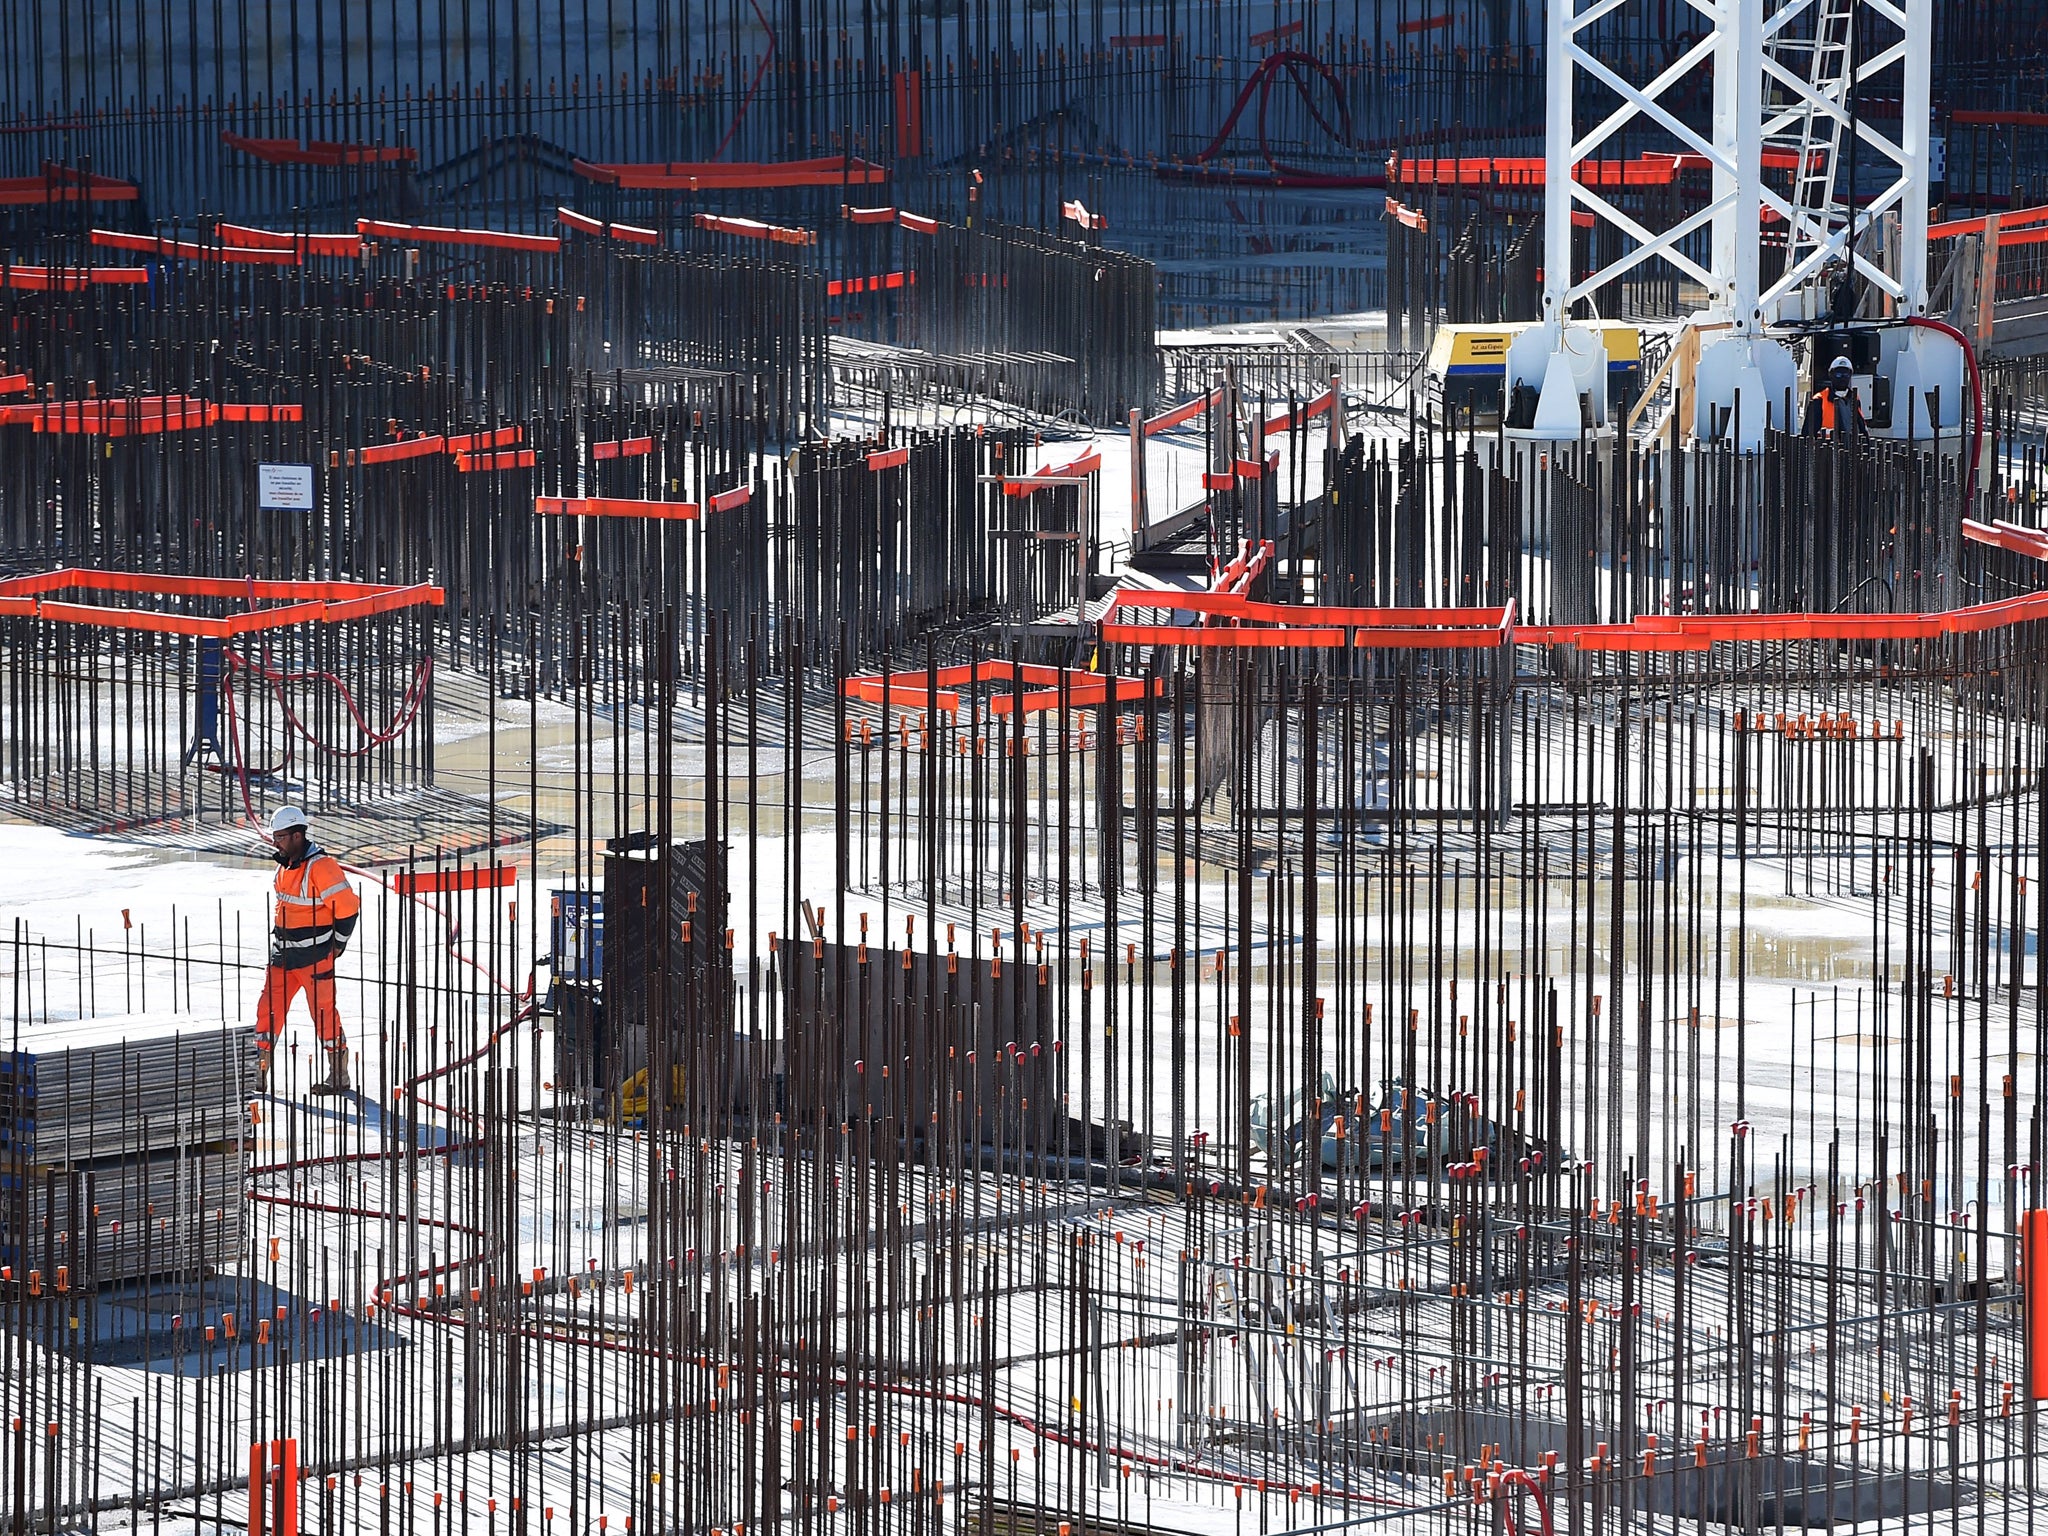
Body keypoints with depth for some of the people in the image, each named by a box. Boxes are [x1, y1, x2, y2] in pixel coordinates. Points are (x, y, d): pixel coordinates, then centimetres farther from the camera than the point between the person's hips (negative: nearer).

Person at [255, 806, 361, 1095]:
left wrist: (337, 946, -9)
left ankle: (339, 1073, 11)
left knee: (323, 1009, -1)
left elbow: (347, 907, -17)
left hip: (315, 957, -8)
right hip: (284, 954, 8)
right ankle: (258, 1071, 8)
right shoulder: (286, 865, 9)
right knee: (269, 1006, 4)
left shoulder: (320, 867, -18)